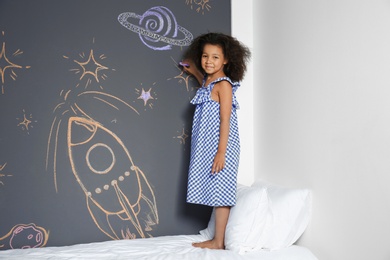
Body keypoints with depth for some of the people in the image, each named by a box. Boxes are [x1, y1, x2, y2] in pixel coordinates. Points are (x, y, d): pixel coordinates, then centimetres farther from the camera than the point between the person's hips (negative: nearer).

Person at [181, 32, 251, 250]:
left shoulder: (224, 85, -13)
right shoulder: (209, 82, 12)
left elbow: (225, 121, -18)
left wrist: (221, 152, -20)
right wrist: (194, 72, 34)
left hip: (220, 147, -9)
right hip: (207, 147, 9)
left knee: (220, 193, -1)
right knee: (215, 192, 12)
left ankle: (219, 242, 8)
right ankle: (217, 239, 20)